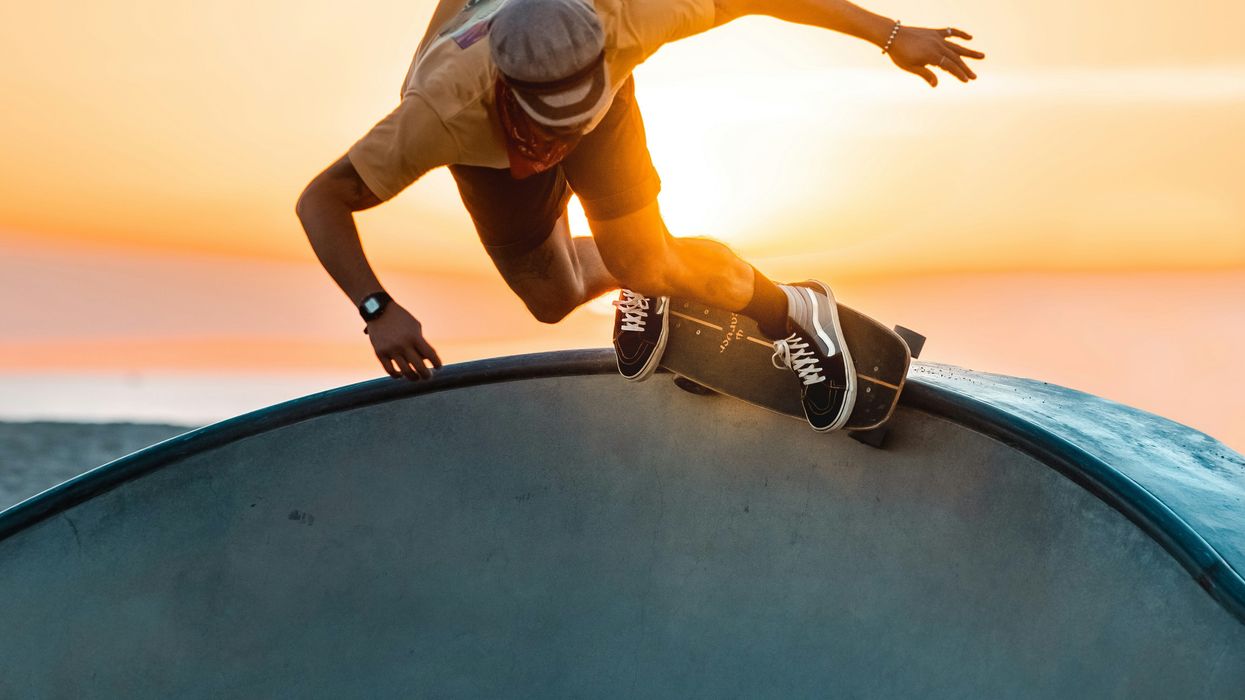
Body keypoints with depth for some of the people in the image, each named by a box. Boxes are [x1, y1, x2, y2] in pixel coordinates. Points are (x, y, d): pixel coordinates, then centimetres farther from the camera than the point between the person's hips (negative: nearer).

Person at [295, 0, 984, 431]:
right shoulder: (444, 112, -47)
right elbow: (321, 200, -40)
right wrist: (379, 312, -52)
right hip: (489, 143, 0)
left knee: (648, 267, -14)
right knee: (553, 299, 4)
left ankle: (792, 314, 11)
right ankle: (637, 283, 38)